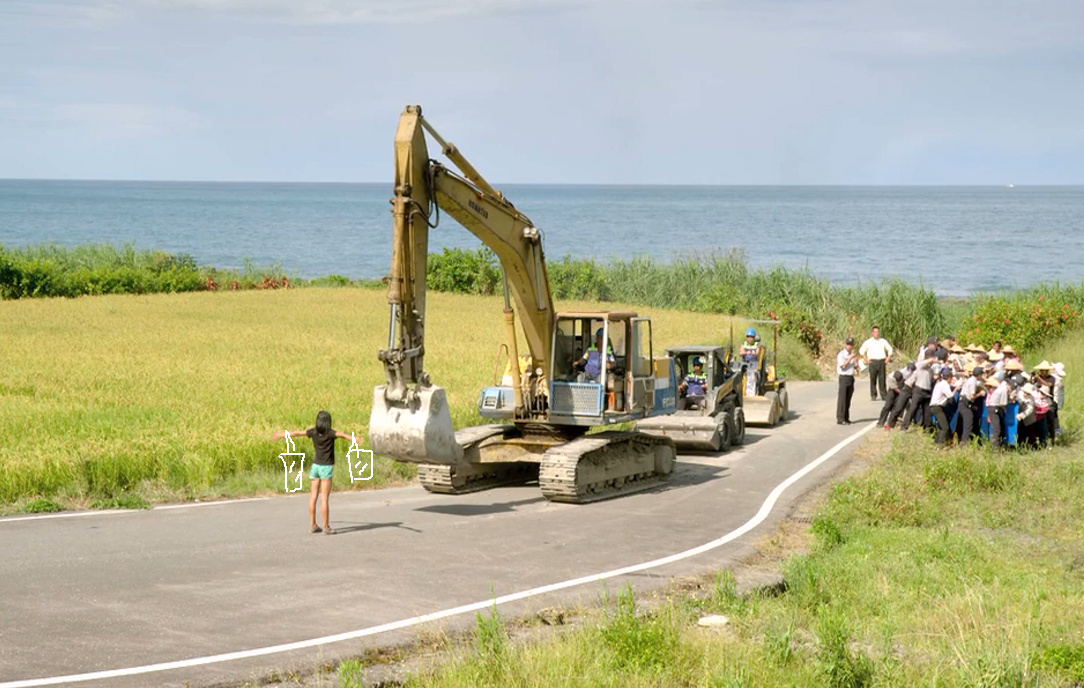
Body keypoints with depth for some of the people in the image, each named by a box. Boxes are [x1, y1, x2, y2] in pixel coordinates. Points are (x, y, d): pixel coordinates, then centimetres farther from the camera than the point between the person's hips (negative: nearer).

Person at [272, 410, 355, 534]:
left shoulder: (313, 432, 2)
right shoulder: (330, 433, -10)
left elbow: (297, 433, 13)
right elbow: (342, 435, -28)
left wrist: (282, 435, 26)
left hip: (316, 465, 5)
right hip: (326, 467, -5)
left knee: (313, 496, 9)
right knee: (325, 498, -5)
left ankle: (312, 524, 11)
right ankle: (326, 526, -5)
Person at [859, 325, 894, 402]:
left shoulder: (883, 341, 10)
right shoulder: (868, 342, 6)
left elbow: (890, 350, 19)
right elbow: (861, 351, 13)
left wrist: (887, 359, 8)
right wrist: (866, 360, 4)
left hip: (881, 361, 1)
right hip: (873, 362, -1)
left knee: (882, 379, -2)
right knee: (873, 379, -3)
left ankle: (883, 395, 3)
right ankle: (873, 395, 3)